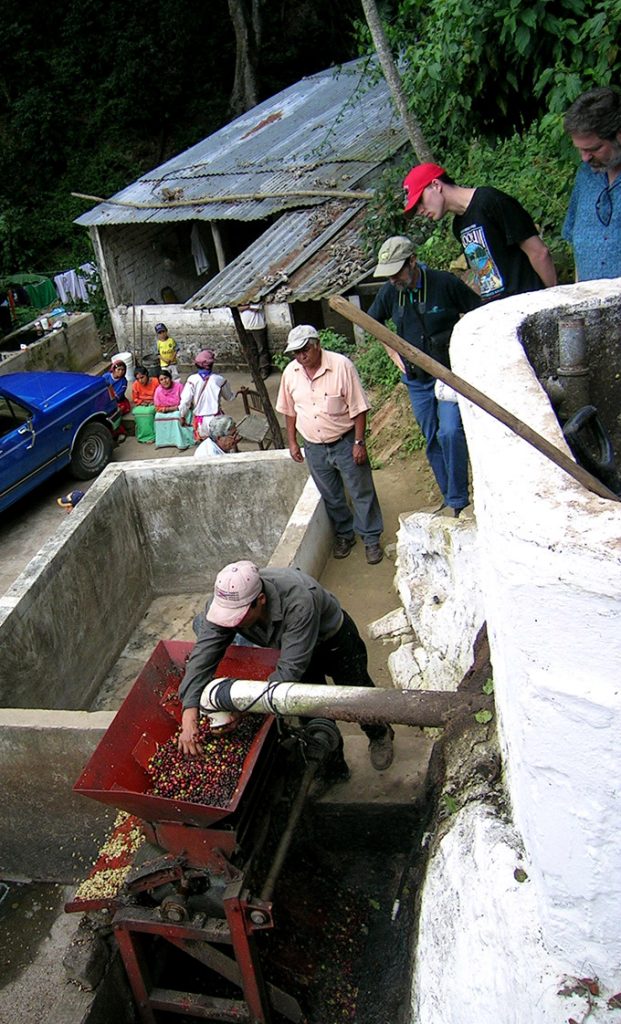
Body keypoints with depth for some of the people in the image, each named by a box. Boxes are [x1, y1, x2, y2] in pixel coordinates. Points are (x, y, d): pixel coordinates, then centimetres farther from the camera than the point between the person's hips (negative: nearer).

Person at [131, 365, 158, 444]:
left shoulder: (155, 381, -11)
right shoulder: (135, 385, -4)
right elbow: (135, 399, 6)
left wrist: (154, 402, -17)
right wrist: (142, 402, -11)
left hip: (153, 404, -3)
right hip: (141, 405, 3)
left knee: (148, 411, -35)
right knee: (137, 412, -30)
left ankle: (150, 436, -27)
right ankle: (142, 436, -23)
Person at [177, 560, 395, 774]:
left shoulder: (298, 602, -48)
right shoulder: (226, 603, -32)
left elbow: (290, 670, -46)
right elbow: (201, 658, -34)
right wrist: (189, 717, -44)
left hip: (334, 640, -4)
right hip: (291, 644, 4)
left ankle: (380, 736, 47)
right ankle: (333, 766, 37)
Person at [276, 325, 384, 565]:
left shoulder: (341, 365, -17)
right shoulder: (290, 373, -3)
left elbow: (358, 407, -13)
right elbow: (290, 411, 10)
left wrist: (359, 442, -14)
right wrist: (292, 442, 10)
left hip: (345, 442, -4)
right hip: (314, 448, 4)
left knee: (362, 492, 5)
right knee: (331, 497, 16)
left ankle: (371, 539, 21)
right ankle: (344, 535, 36)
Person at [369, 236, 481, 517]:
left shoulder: (445, 283, -13)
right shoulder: (389, 292, -1)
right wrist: (392, 352, 10)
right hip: (417, 380, 5)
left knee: (450, 432, -21)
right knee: (433, 441, 9)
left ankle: (457, 500, -9)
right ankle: (450, 500, 22)